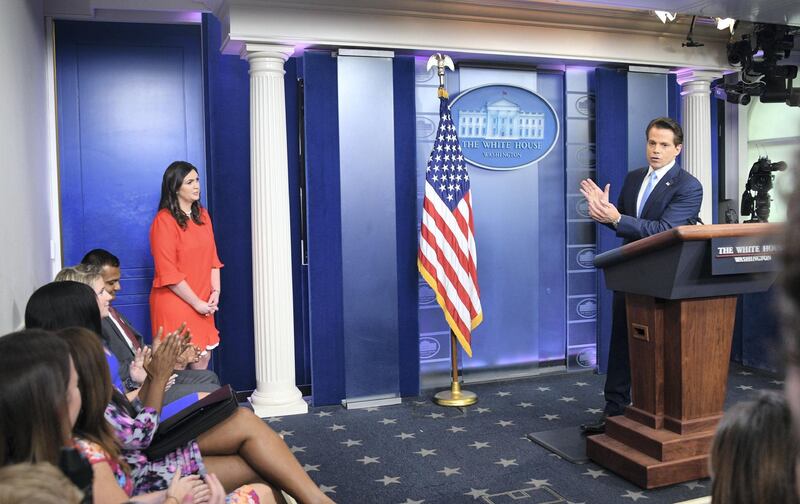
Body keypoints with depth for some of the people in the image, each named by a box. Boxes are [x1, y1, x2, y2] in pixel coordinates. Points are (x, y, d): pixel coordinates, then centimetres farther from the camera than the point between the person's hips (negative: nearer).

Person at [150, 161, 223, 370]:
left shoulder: (202, 215, 10)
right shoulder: (164, 221, -12)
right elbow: (168, 273, -14)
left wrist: (215, 291, -1)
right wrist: (196, 303, -12)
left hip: (203, 303, 6)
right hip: (175, 303, -6)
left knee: (203, 359, 9)